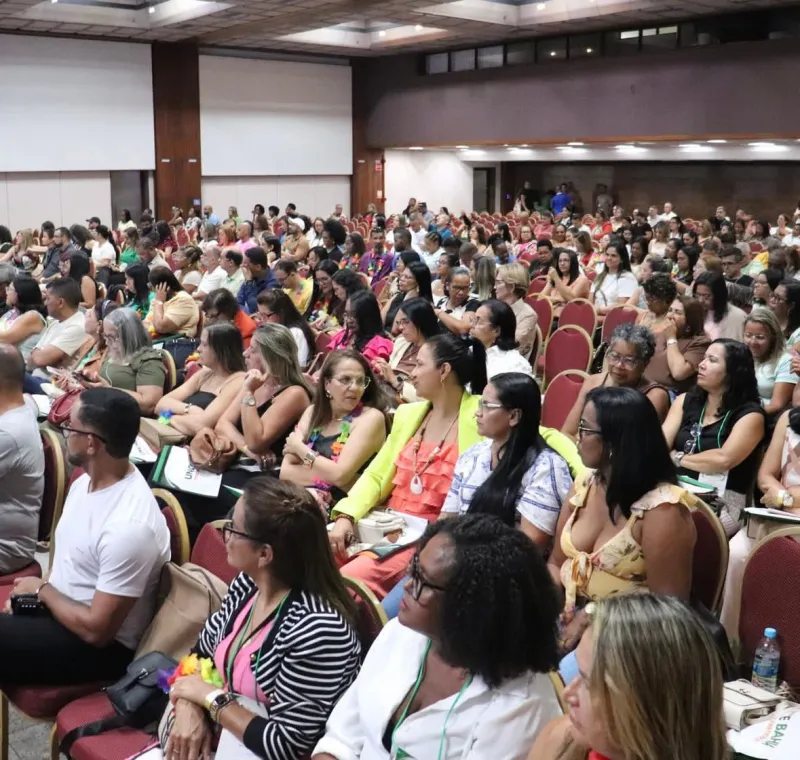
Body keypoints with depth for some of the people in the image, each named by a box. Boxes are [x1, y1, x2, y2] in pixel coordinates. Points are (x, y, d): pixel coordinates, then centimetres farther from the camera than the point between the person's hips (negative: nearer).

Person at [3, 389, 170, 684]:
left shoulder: (128, 527, -30)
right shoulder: (87, 481, -1)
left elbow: (97, 630, -24)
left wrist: (43, 590, -10)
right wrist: (31, 590, -3)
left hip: (102, 647, -8)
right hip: (59, 606, 9)